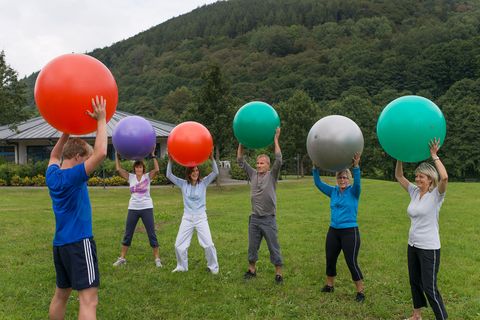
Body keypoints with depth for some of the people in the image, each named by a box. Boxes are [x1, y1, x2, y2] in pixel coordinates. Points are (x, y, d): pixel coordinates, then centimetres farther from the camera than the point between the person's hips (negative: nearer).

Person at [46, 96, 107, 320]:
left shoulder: (52, 175, 5)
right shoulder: (73, 177, -16)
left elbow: (54, 155, 28)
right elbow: (101, 153, -26)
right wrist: (101, 120, -17)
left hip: (60, 243, 9)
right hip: (78, 243, -9)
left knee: (61, 294, 21)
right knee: (89, 299, -9)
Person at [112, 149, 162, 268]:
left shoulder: (148, 176, -3)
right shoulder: (130, 177, 4)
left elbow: (157, 169, -20)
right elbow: (118, 169, -4)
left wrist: (153, 155, -20)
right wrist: (117, 155, -4)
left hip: (147, 208, -2)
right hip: (133, 209, 3)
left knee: (152, 234, 2)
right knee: (127, 234, 10)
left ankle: (157, 258, 10)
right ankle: (122, 258, 22)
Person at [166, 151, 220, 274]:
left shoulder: (203, 182, -2)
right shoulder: (183, 184, 2)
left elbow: (215, 172, -13)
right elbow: (169, 175, -3)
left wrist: (212, 157, -25)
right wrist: (170, 160, -14)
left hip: (201, 217, -2)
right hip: (187, 218, 2)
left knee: (208, 244, -7)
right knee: (179, 245, 3)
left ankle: (213, 267, 14)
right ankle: (182, 267, 26)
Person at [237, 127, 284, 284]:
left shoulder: (272, 175, -4)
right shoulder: (253, 174, 6)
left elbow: (279, 160, -18)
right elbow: (240, 161, 6)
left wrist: (275, 140, -19)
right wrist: (241, 143, -2)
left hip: (268, 219, -4)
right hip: (254, 218, 4)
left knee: (274, 247, 2)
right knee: (252, 246, 14)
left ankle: (278, 273, 11)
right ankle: (252, 269, 28)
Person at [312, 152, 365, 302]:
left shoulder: (353, 192, -6)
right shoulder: (333, 191, 5)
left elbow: (357, 182, -26)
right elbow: (318, 183, -3)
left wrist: (356, 166, -42)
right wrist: (315, 167, -16)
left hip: (350, 232, -5)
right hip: (333, 231, 5)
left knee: (352, 263, -3)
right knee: (330, 260, 14)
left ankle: (360, 292, 12)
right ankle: (329, 285, 34)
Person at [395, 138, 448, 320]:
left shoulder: (436, 195, -13)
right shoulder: (414, 192, 5)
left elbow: (444, 177, -33)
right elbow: (399, 176, 10)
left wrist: (434, 156, -25)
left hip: (429, 248, -7)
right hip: (413, 245, 8)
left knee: (429, 287, -4)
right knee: (414, 282, 19)